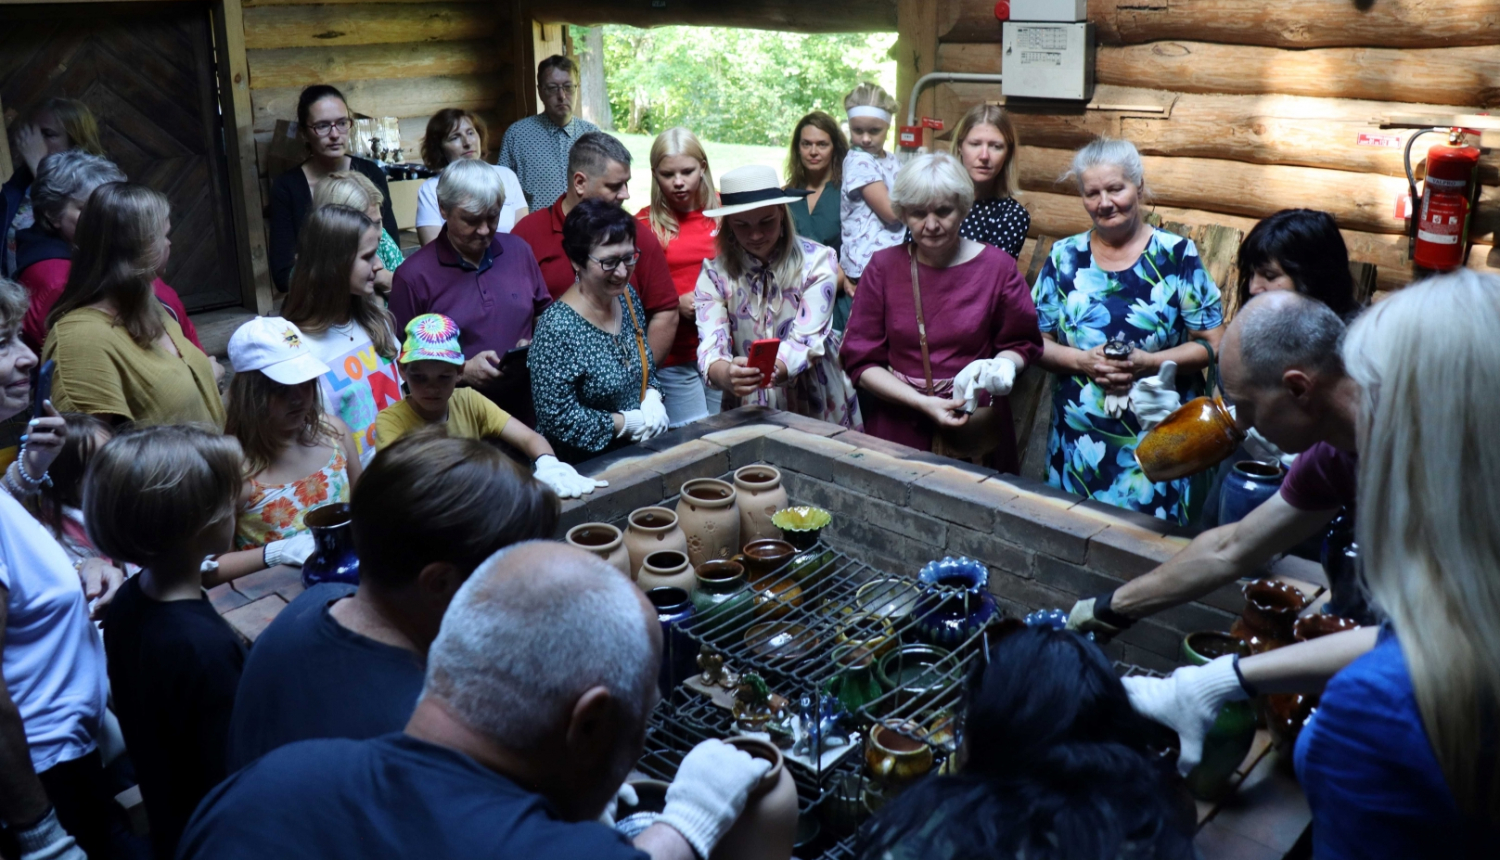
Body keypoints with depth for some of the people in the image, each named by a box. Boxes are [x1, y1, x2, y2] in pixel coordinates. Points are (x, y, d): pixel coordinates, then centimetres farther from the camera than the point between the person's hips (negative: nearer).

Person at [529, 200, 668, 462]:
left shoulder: (628, 296, 3)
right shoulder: (558, 329, -19)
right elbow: (558, 420, -19)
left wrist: (653, 402, -3)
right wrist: (631, 423, -14)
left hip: (636, 453, 6)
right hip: (583, 468, -6)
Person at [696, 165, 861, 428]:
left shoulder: (817, 261, -4)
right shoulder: (714, 274, 0)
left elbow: (807, 340, -15)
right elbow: (711, 346, -12)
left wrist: (768, 372, -36)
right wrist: (726, 375, -36)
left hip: (820, 410, -1)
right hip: (748, 415, 1)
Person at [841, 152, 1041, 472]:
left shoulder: (997, 267, -2)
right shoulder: (883, 266, -1)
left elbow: (1021, 344, 10)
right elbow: (860, 360, -2)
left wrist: (1004, 365, -14)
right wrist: (922, 403, -14)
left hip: (977, 429, 0)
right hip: (897, 424, 0)